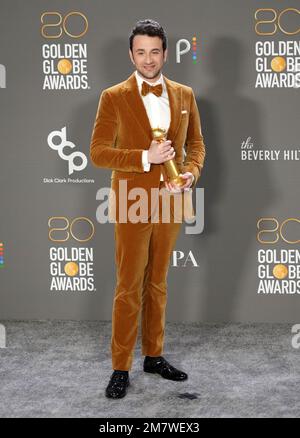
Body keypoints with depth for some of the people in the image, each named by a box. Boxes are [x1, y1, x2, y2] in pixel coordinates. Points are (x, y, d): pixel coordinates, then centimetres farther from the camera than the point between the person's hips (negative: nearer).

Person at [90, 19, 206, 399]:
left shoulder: (184, 95, 7)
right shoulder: (113, 97, -5)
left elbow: (196, 143, 12)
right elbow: (98, 152, -8)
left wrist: (190, 175, -8)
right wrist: (145, 157, -20)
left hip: (171, 203, 4)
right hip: (133, 205, -4)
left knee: (158, 284, 15)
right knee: (129, 289, 1)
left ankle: (154, 356, 28)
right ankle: (121, 367, 12)